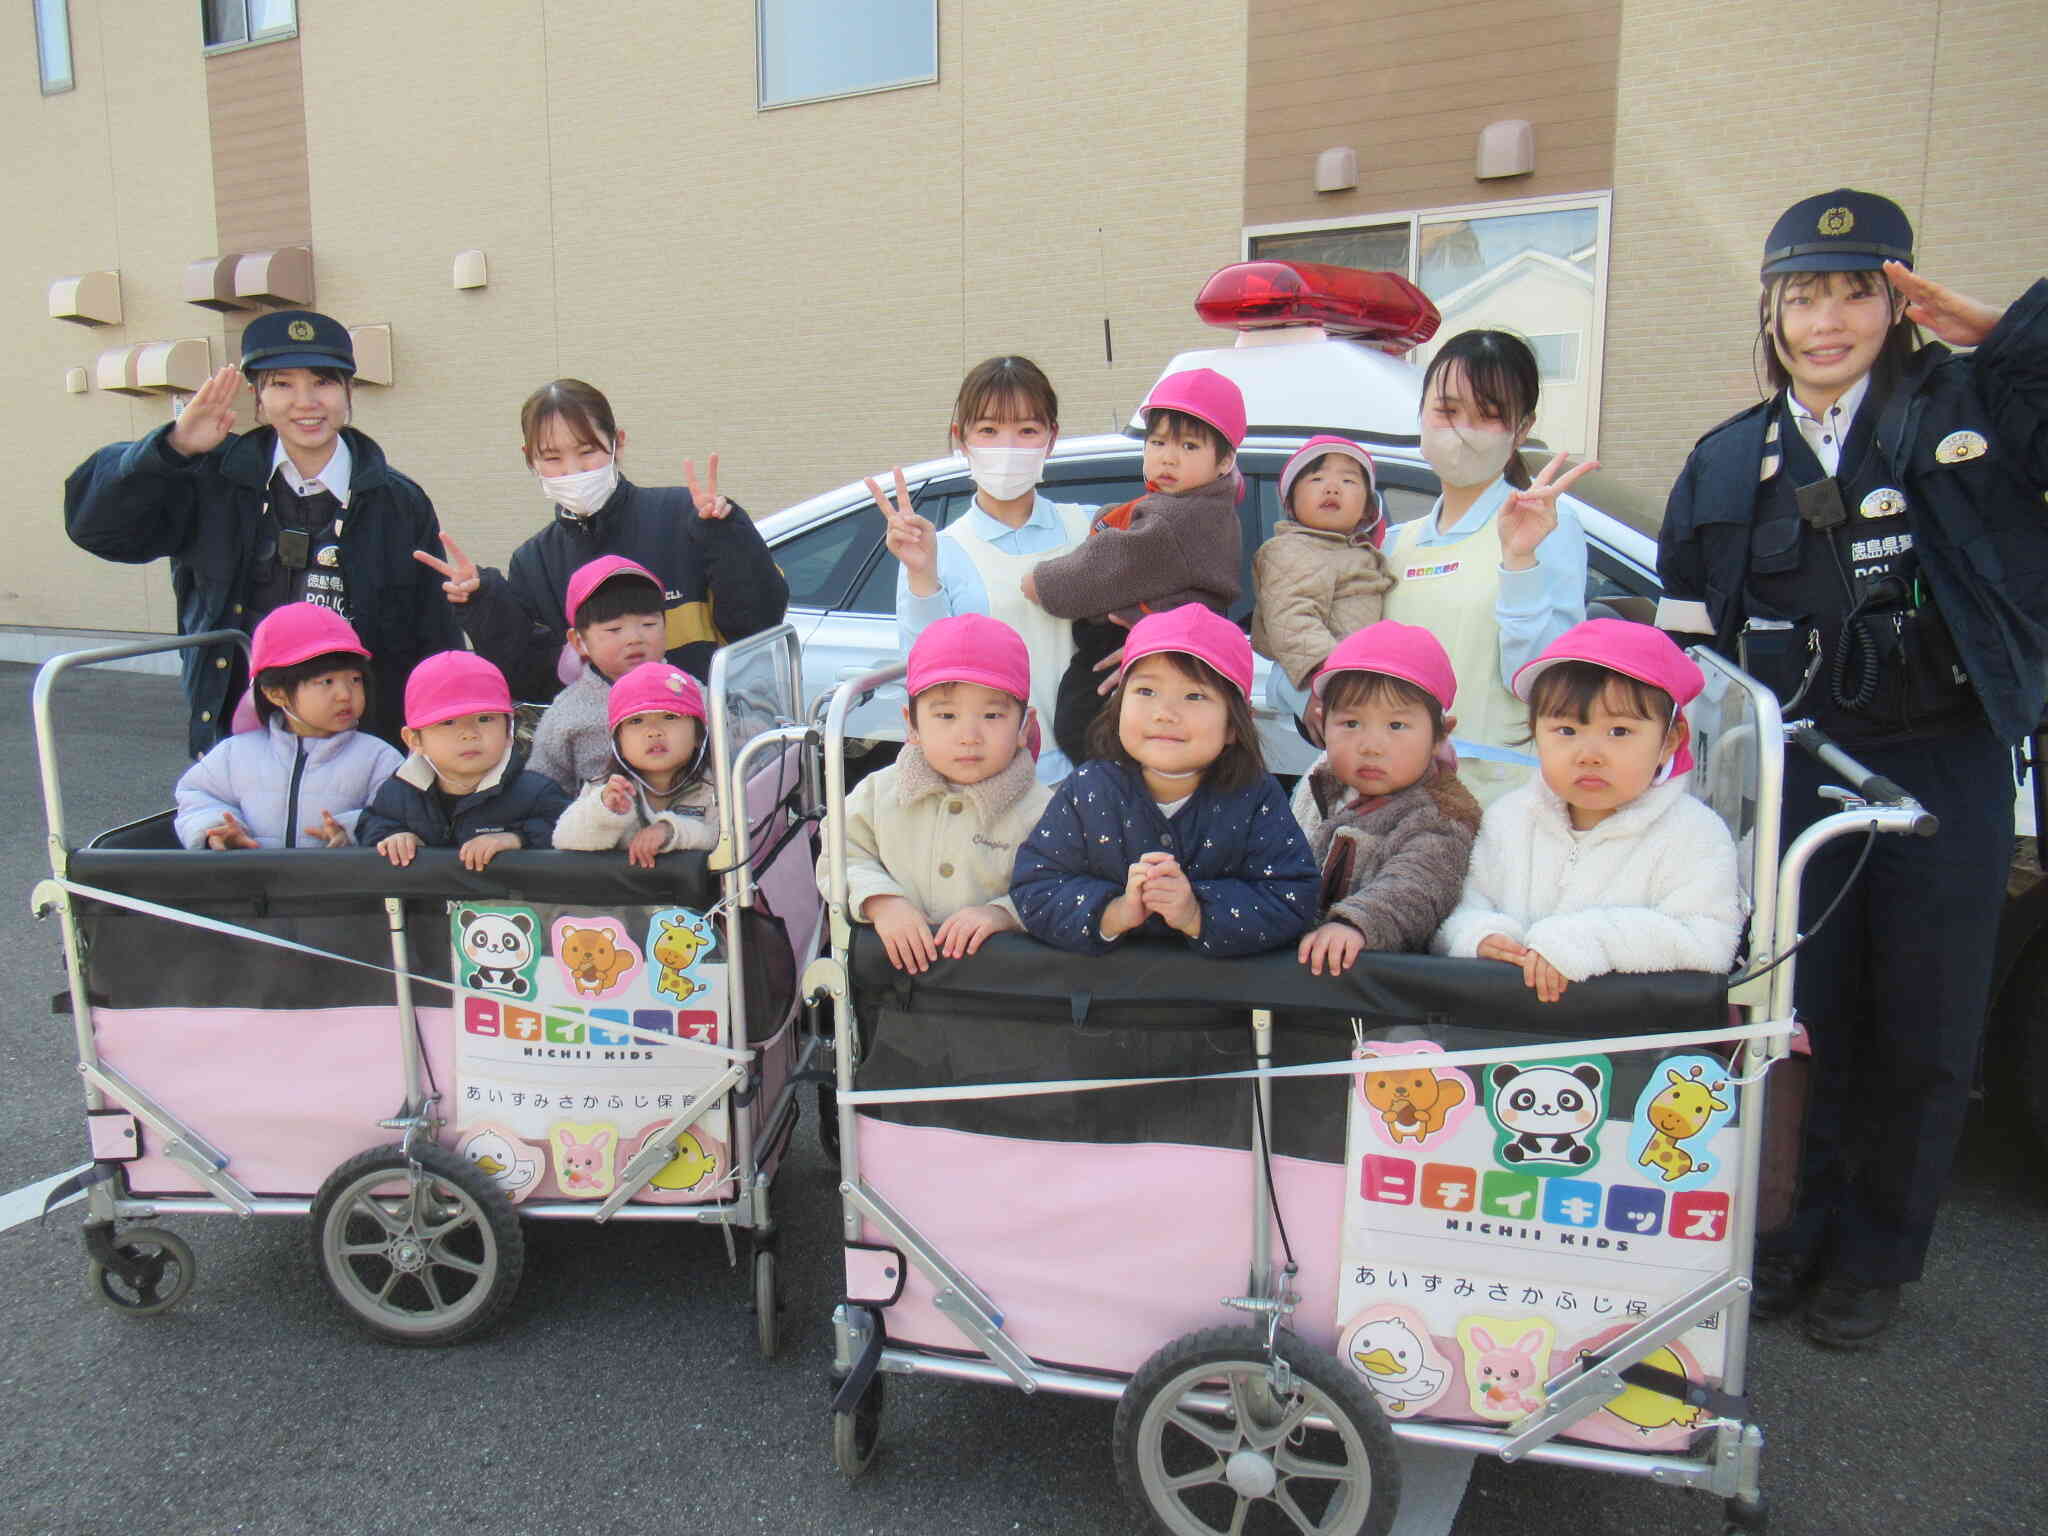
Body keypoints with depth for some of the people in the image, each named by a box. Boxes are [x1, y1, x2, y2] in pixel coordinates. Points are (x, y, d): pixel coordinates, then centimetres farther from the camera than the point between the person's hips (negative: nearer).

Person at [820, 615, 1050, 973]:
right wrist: (880, 901, -7)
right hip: (894, 967, 3)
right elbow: (842, 857, 10)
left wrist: (1003, 913, -17)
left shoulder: (1040, 809, -1)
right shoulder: (879, 792, 10)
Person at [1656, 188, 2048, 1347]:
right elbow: (1687, 640, 10)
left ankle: (1876, 1256, 25)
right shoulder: (1727, 464, 8)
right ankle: (1798, 1233, 25)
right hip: (1797, 768, 2)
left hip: (1945, 766, -1)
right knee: (1798, 1013, 7)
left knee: (1921, 1030, 8)